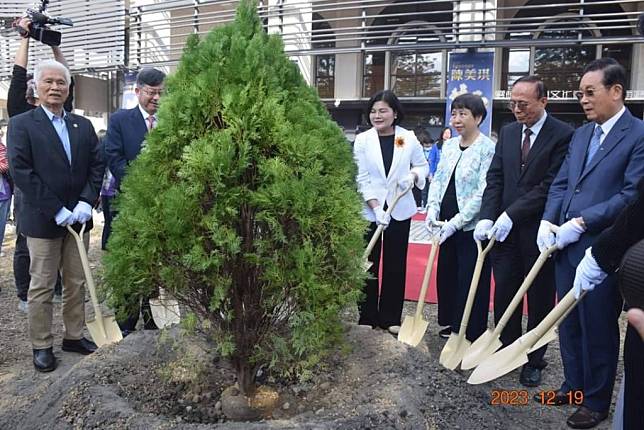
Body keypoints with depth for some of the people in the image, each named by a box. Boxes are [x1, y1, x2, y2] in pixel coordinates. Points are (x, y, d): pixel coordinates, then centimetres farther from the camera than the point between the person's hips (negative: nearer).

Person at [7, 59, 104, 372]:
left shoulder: (83, 125, 9)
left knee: (76, 283, 11)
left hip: (77, 217, 4)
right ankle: (41, 346, 17)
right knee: (41, 287, 5)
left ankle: (74, 336, 25)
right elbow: (20, 171, -11)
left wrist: (85, 202, -8)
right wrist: (56, 210, -16)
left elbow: (96, 166, 6)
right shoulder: (21, 124, -3)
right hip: (42, 220, -4)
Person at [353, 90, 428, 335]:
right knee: (368, 264, 5)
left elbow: (422, 165, 11)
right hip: (368, 211, -1)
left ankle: (391, 317, 20)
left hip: (400, 210, 1)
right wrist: (376, 207, -17)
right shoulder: (362, 140, -3)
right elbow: (361, 178, -7)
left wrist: (414, 175, -12)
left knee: (395, 265, 7)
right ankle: (367, 316, 18)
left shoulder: (409, 138, 0)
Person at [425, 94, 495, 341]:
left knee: (470, 280, 3)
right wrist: (433, 208, -5)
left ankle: (472, 333, 20)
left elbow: (484, 192, -17)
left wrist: (456, 222, -19)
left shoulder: (488, 148, -13)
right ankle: (450, 323, 36)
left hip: (472, 226, -7)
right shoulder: (448, 145, 8)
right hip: (447, 225, 7)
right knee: (446, 273, 17)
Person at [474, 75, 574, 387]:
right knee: (504, 294, 10)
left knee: (540, 300, 10)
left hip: (539, 232, -4)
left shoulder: (563, 135, -10)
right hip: (506, 230, 5)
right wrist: (487, 218, -9)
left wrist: (511, 215, -18)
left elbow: (550, 185, -16)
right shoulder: (507, 132, 9)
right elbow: (495, 178, 4)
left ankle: (534, 360, 25)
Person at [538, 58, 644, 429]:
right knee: (569, 324, 17)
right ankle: (574, 385, 35)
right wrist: (548, 221, -3)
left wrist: (581, 222, -19)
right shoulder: (581, 134, 13)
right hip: (565, 246, 7)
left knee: (597, 328, 7)